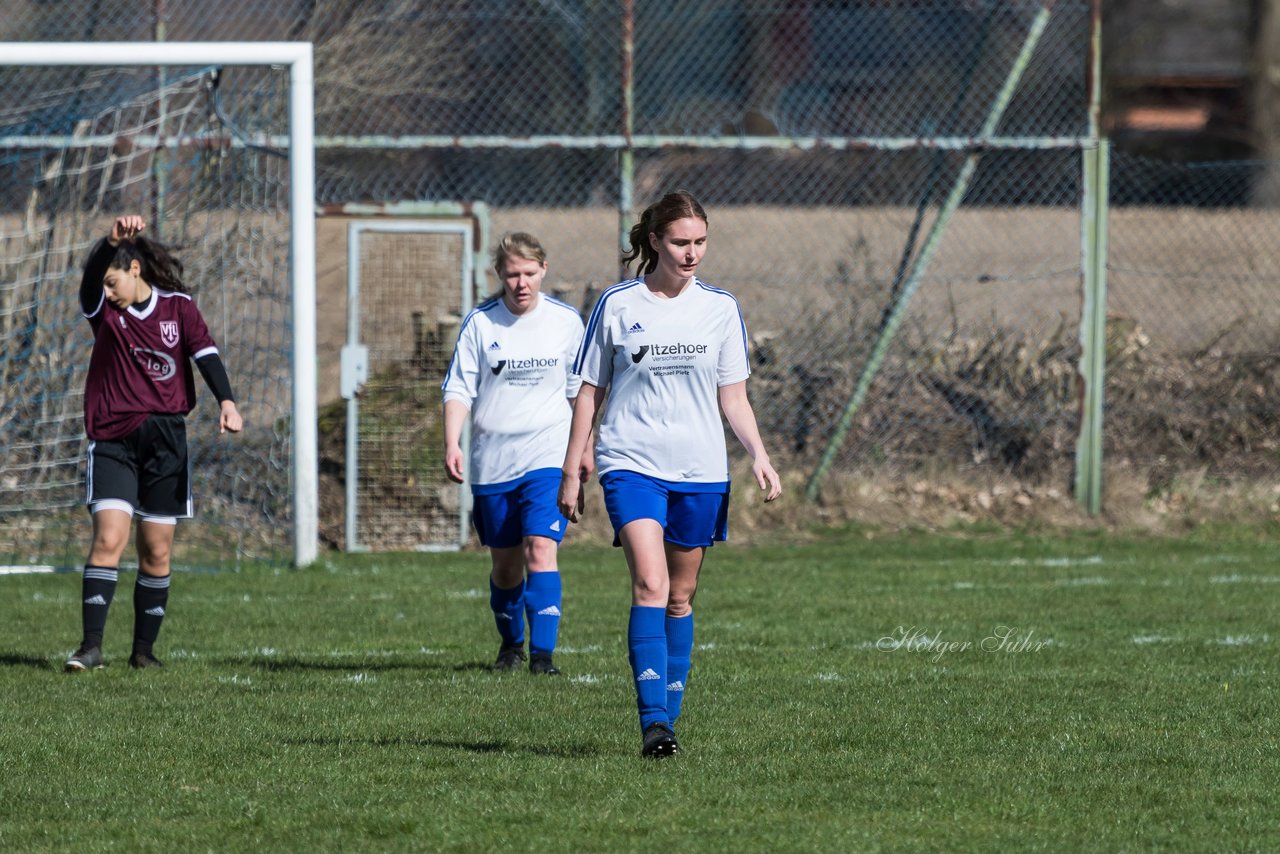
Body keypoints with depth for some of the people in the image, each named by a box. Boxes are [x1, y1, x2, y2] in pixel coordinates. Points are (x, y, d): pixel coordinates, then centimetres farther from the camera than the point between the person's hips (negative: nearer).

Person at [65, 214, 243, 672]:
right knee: (109, 538, -16)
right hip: (112, 440, -1)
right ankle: (91, 646, -18)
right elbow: (91, 275, -21)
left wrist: (226, 402, -26)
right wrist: (111, 241, -42)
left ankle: (144, 649, 16)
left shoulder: (179, 307, 3)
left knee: (157, 552, 5)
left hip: (166, 439, 1)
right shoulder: (103, 310, 0)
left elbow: (205, 352, -9)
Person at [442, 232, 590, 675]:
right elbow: (459, 389, -2)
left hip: (548, 458, -1)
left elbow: (579, 389, 14)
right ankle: (511, 645, 32)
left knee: (540, 548, -17)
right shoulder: (480, 323, -2)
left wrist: (584, 447, 18)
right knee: (504, 562, 9)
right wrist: (452, 444, -15)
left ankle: (543, 653, -20)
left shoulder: (566, 321, 1)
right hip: (492, 462, 1)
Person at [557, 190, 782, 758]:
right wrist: (571, 472, 6)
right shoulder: (616, 306, 2)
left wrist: (758, 456, -5)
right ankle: (653, 722, -25)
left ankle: (668, 720, 17)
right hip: (631, 464, -3)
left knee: (680, 598, 8)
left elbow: (733, 398, 11)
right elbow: (590, 392, 8)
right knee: (650, 587, -19)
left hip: (701, 472, 3)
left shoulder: (720, 308, 7)